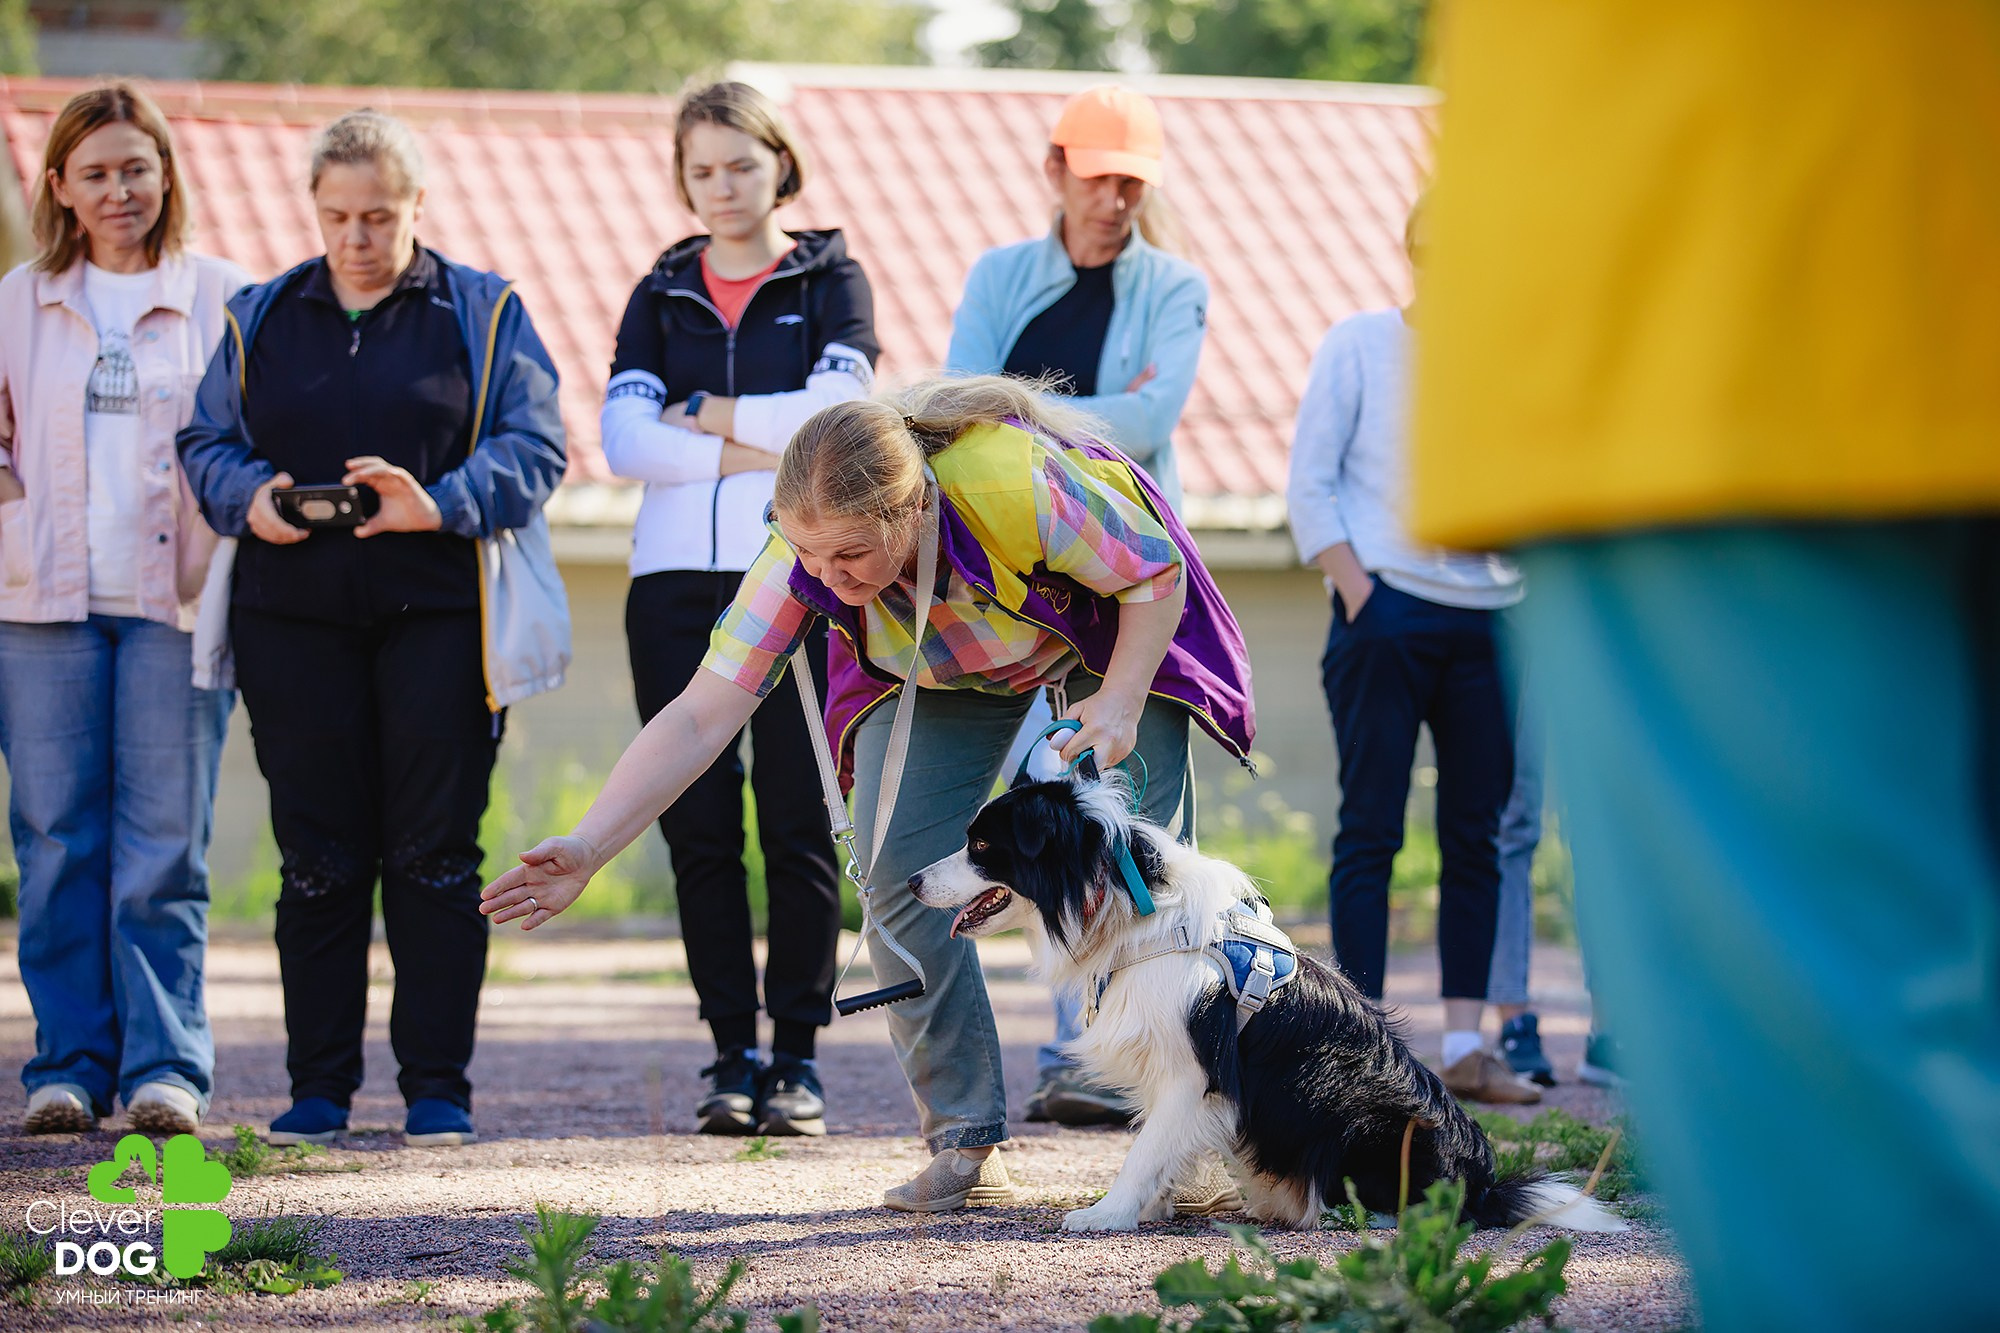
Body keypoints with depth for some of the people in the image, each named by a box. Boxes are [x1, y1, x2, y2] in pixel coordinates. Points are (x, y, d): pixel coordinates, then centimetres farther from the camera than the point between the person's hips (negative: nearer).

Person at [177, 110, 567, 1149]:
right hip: (295, 622, 2)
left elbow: (533, 447, -1)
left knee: (436, 855, -2)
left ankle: (436, 1086, 4)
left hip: (437, 621, -2)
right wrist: (250, 497, -9)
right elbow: (205, 442, 13)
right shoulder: (260, 319, 15)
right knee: (317, 858, 2)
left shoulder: (484, 314, 7)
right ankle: (318, 1086, 8)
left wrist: (441, 504, -18)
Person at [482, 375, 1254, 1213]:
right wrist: (588, 847, -42)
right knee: (904, 879, -12)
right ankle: (966, 1143, -5)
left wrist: (1121, 704, -35)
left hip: (1110, 631, -3)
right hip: (940, 675, 3)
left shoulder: (1016, 482, -44)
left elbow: (1157, 572, -25)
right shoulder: (802, 561, -34)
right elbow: (700, 718, -33)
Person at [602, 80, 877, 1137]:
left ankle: (797, 1057, 1)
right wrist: (757, 452, -10)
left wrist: (705, 414, -2)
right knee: (700, 829, -1)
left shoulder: (831, 282, 9)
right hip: (678, 585, 2)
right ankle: (733, 1055, 6)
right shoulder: (661, 296, 15)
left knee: (800, 827, -5)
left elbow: (835, 412, -8)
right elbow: (624, 439, 0)